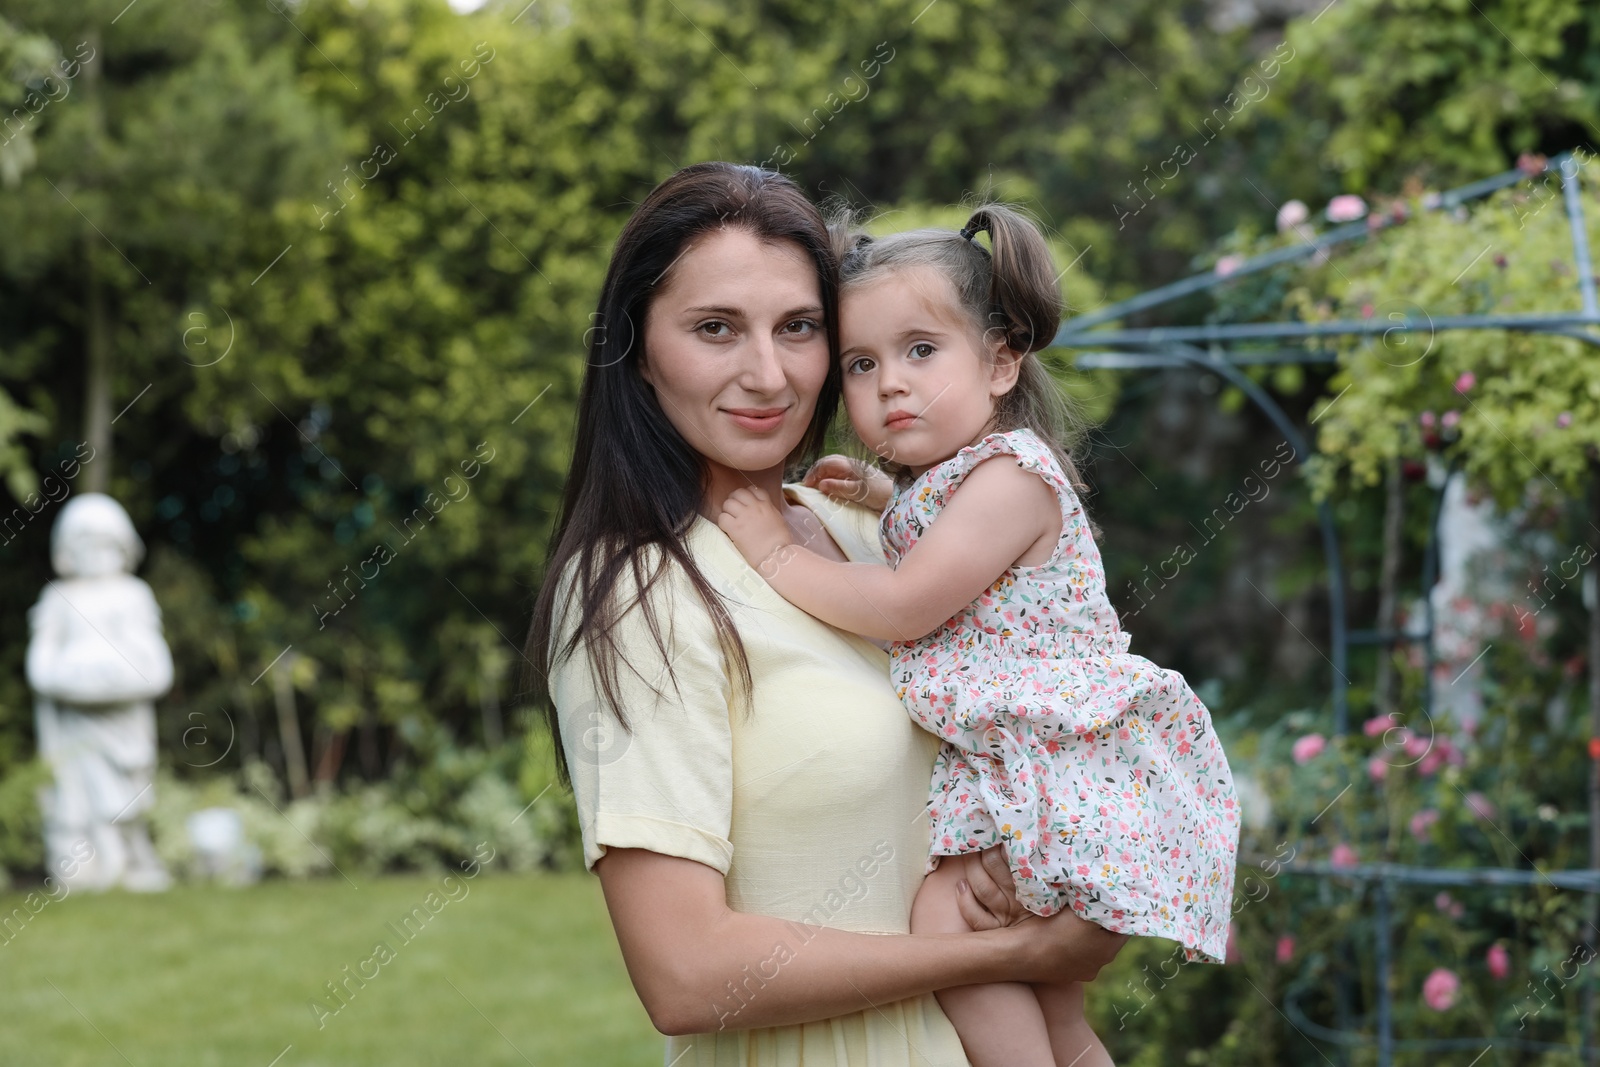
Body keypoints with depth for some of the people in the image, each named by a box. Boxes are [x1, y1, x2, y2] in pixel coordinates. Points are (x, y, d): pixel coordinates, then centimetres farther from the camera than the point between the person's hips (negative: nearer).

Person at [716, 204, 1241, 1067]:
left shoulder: (1010, 474, -17)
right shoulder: (929, 487, 13)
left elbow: (903, 608, -22)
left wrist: (779, 554, -13)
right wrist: (877, 493, 26)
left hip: (1071, 762, -10)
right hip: (1002, 769, 10)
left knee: (944, 918, -21)